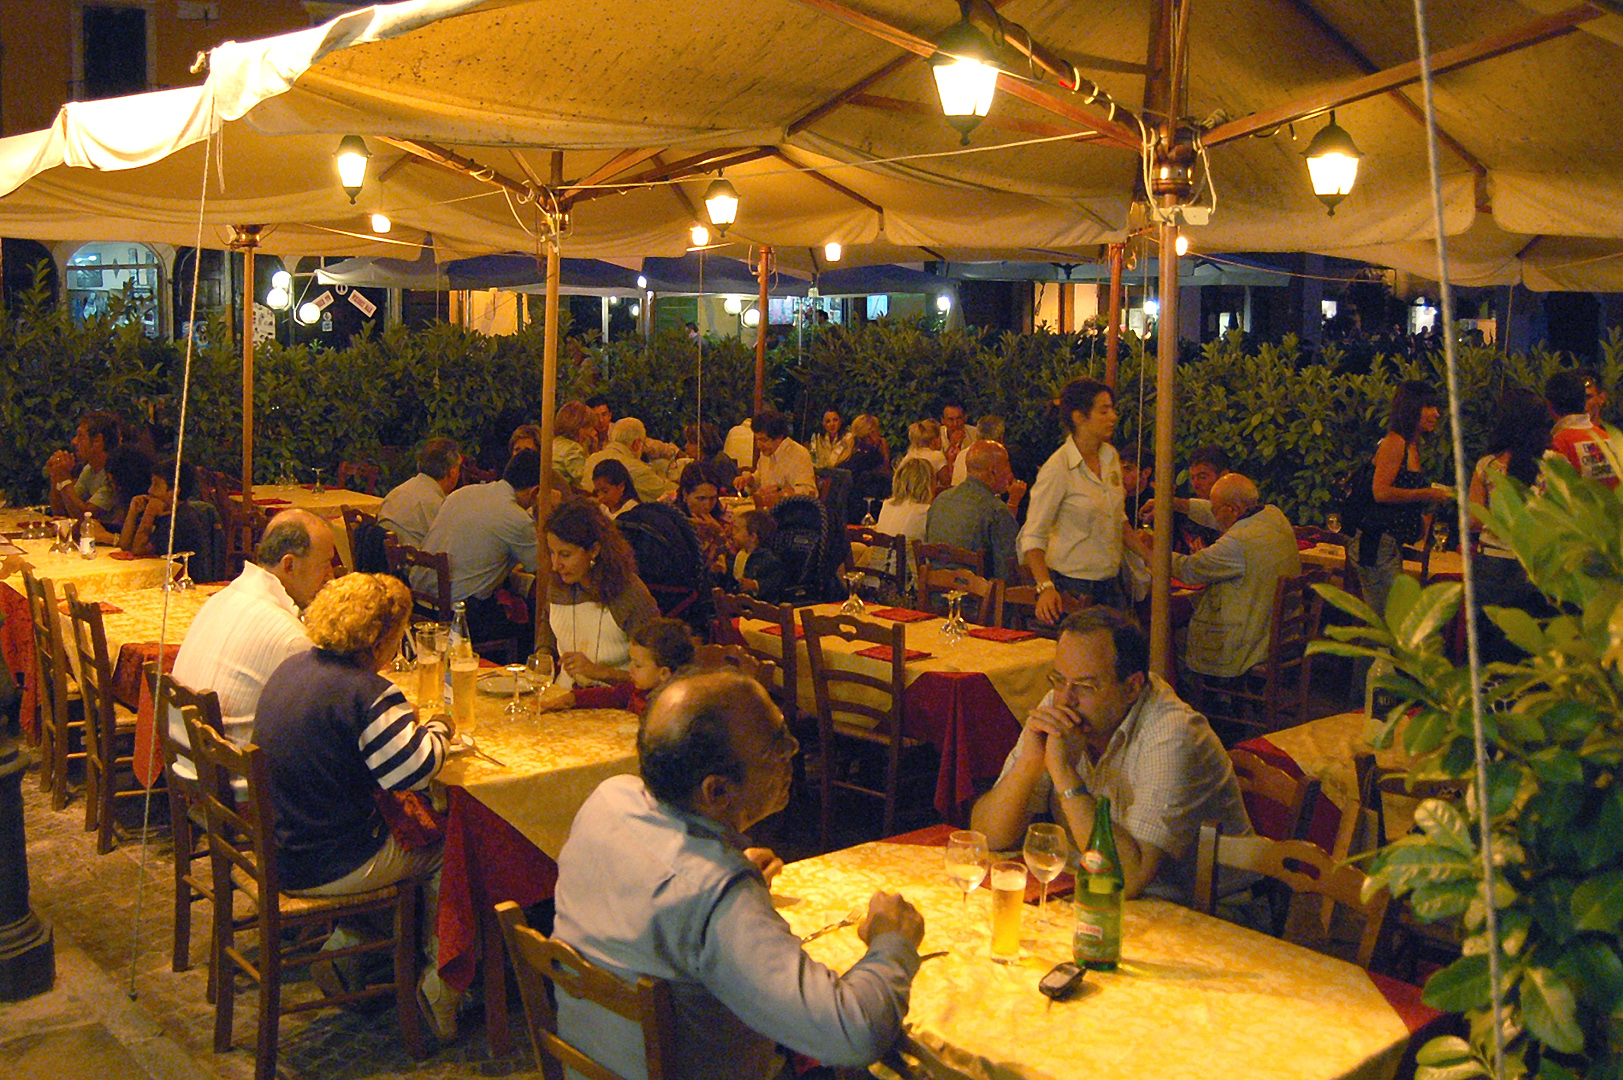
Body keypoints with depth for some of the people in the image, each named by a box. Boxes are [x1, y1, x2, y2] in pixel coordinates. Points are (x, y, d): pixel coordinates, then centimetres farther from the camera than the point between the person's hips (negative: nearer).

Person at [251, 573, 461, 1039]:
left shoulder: (294, 666, 4)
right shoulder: (366, 693, -24)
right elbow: (414, 772, -26)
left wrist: (406, 725, 12)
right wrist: (437, 730, -6)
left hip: (278, 851, 9)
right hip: (326, 868, -9)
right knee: (447, 850, 12)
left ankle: (344, 946, 25)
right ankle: (441, 985, 16)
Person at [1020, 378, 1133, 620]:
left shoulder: (1111, 457, 7)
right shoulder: (1058, 468, -15)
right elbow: (1033, 536, -16)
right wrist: (1046, 587, -28)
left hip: (1110, 585, 7)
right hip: (1071, 585, -7)